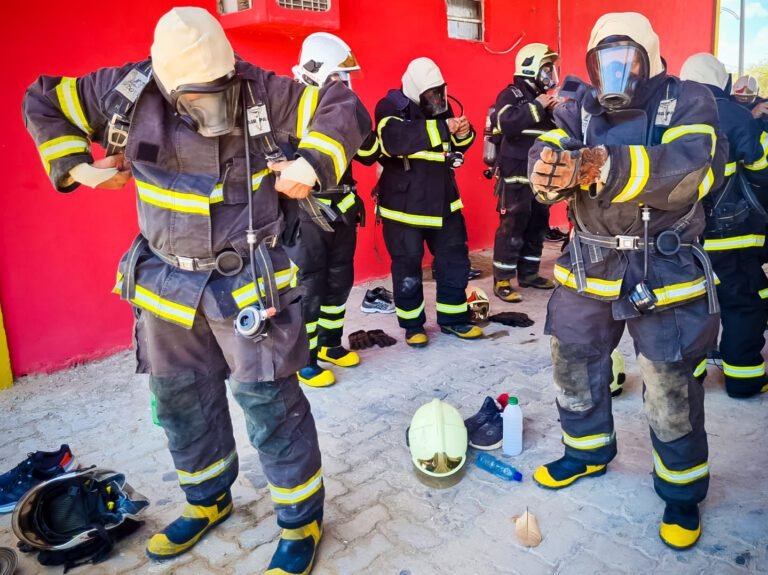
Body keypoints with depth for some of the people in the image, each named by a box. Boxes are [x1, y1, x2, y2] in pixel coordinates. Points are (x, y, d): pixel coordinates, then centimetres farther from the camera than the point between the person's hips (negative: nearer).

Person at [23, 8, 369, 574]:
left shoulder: (263, 91, -11)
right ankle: (207, 501, 42)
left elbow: (344, 109, -9)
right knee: (181, 400, 17)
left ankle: (301, 519, 21)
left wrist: (312, 164, -22)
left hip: (248, 281, -4)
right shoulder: (126, 92, -3)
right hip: (168, 281, 5)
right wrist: (76, 167, 1)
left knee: (270, 403, -2)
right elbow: (43, 103, 11)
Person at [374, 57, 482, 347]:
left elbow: (457, 145, 18)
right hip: (404, 203, -6)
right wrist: (442, 129, -33)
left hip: (443, 200, 6)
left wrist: (463, 133, -7)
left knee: (455, 260, 10)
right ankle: (412, 325, 20)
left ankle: (453, 318, 25)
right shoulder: (390, 107, -10)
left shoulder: (441, 106, 10)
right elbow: (394, 140, -30)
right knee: (408, 268, 4)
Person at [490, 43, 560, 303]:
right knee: (512, 227, -8)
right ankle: (502, 281, -1)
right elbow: (505, 123, -25)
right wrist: (536, 106, -20)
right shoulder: (511, 94, -5)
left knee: (538, 225, 12)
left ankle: (529, 274, 23)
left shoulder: (543, 98, 18)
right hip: (516, 175, -8)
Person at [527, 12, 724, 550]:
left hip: (664, 275, -4)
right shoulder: (578, 110, 6)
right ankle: (587, 451, 41)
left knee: (671, 392, 4)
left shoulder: (688, 102, -5)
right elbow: (549, 149, -11)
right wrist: (548, 167, -37)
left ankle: (683, 491, 28)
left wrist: (606, 166, -38)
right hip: (588, 268, 4)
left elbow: (688, 170, -24)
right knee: (573, 367, 15)